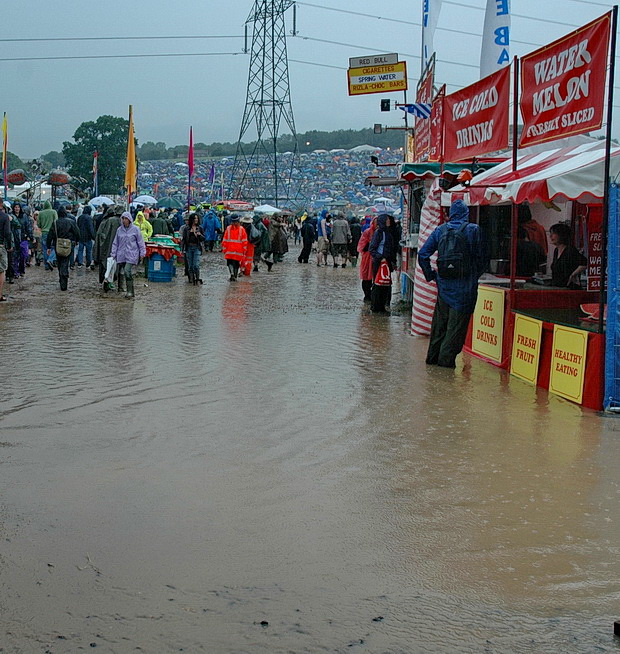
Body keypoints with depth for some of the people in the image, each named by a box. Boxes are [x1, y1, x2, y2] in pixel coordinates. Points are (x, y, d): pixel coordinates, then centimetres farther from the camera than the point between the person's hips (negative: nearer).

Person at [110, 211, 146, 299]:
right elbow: (115, 243, 14)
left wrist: (142, 253, 0)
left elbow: (140, 242, 4)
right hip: (121, 255, 4)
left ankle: (130, 291, -14)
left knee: (127, 271, -17)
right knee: (120, 271, 5)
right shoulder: (119, 230, 9)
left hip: (131, 255, -4)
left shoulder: (135, 229, 0)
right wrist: (113, 254, 9)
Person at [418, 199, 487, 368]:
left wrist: (430, 275, 11)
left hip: (444, 283, 4)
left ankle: (433, 356, 22)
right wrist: (474, 276, 11)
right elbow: (482, 258, -4)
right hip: (464, 286, -4)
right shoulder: (474, 230, -7)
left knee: (439, 322, 16)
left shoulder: (440, 230, 2)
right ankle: (446, 358, 2)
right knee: (457, 324, 3)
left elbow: (423, 254, 2)